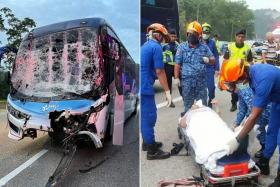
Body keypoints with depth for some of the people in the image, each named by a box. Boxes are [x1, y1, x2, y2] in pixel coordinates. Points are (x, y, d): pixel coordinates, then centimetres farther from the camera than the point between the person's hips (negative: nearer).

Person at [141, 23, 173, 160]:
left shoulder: (145, 46, 18)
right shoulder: (156, 47, -10)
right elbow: (159, 71, -15)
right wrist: (167, 91, -12)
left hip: (142, 86, 10)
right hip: (145, 87, -10)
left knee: (145, 116, 19)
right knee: (149, 117, -3)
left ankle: (147, 143, 32)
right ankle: (152, 151, 5)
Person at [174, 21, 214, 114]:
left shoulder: (204, 47, 6)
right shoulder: (182, 47, 0)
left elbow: (213, 59, 15)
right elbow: (177, 64, -2)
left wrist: (208, 60, -9)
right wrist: (176, 78, -8)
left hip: (201, 80, 2)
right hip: (187, 80, -2)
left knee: (202, 103, 10)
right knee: (188, 103, 9)